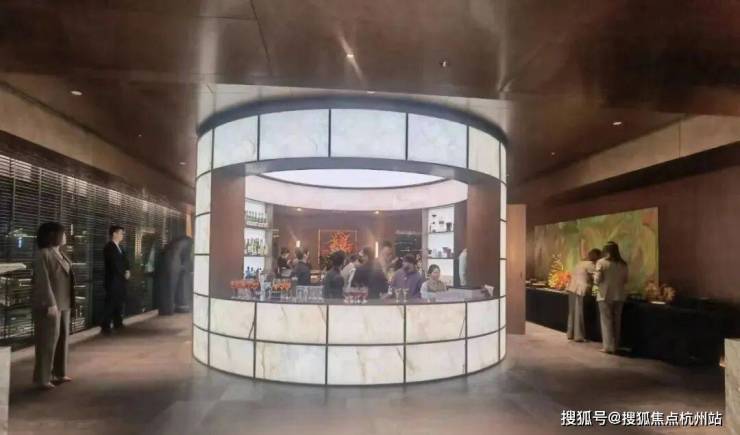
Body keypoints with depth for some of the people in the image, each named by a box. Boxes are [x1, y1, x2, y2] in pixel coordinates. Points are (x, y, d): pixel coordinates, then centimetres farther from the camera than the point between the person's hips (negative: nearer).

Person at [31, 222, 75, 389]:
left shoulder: (61, 253, 13)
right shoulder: (43, 254, -13)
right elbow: (43, 281, -19)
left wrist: (68, 302, 14)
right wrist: (51, 303, -24)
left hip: (63, 304, 9)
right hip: (49, 304, -9)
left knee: (62, 338, 14)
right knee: (48, 341, -3)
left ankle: (59, 373, 25)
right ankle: (42, 378, 7)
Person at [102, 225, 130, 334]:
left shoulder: (119, 247, 17)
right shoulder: (109, 247, -10)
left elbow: (125, 261, 15)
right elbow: (114, 264, -17)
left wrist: (128, 271, -3)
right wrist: (124, 274, -9)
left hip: (121, 280, 8)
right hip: (113, 280, -8)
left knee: (119, 302, 10)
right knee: (111, 303, -7)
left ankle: (118, 323, 20)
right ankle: (106, 326, -2)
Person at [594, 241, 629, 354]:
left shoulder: (601, 262, -9)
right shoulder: (623, 264, 3)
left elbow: (597, 280, -10)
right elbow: (625, 280, 11)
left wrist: (595, 274, 10)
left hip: (605, 295, -4)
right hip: (619, 295, 4)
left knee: (607, 321, 2)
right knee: (616, 321, 12)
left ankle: (609, 346, 3)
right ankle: (616, 346, 19)